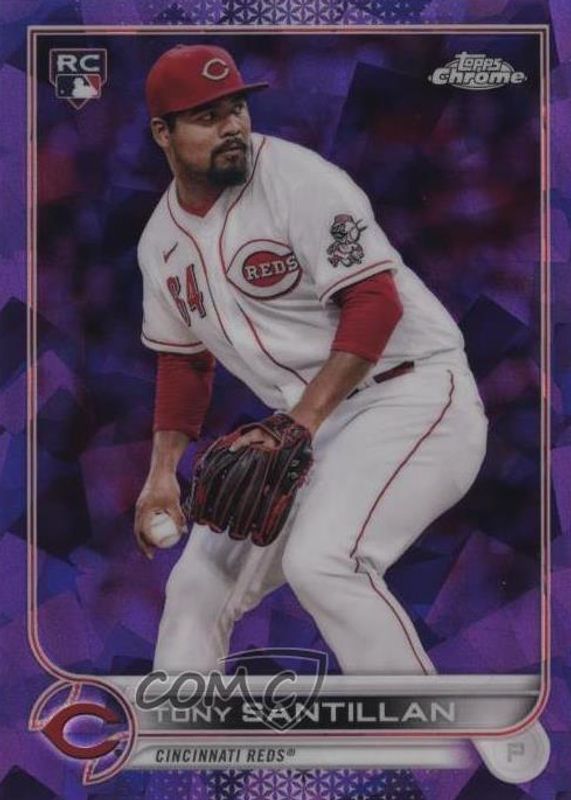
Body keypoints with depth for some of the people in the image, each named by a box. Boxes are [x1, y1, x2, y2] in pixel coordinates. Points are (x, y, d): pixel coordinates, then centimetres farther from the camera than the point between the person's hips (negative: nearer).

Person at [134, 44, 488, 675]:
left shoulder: (297, 178, -14)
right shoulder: (162, 241, 8)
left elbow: (375, 303, -20)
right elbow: (184, 358, 19)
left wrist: (300, 424, -26)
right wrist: (162, 472, 9)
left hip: (414, 396, -7)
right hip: (304, 427, 7)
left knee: (320, 562, -27)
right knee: (199, 580, 6)